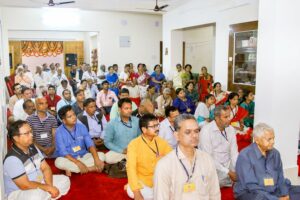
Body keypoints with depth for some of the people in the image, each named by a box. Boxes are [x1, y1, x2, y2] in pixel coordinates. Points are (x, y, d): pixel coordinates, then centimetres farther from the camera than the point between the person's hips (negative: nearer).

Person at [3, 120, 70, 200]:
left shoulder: (33, 148, 0)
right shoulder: (12, 159, -25)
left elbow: (45, 168, 2)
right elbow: (25, 185, -27)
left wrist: (50, 186, -15)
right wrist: (48, 188, -19)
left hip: (37, 184, 8)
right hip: (17, 193, -8)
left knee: (64, 180, 3)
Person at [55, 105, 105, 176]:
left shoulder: (81, 127, -4)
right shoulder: (59, 132, -13)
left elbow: (90, 144, -10)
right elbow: (63, 152, -19)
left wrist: (96, 159, -27)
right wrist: (78, 163, -30)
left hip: (83, 156, 3)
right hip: (69, 159, -3)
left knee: (101, 155, -17)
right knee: (59, 162, -34)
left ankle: (71, 169, -20)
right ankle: (90, 168, -24)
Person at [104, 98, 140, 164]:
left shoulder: (137, 121, 3)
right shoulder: (112, 123, -3)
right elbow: (107, 142, -3)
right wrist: (122, 151, -14)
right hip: (118, 152, -1)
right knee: (108, 158, -33)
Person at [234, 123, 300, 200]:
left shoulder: (275, 153, 4)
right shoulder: (245, 155, -16)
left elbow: (280, 179, 12)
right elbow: (251, 186, -20)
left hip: (273, 191, 7)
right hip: (249, 193, -6)